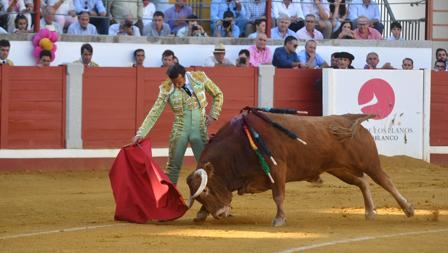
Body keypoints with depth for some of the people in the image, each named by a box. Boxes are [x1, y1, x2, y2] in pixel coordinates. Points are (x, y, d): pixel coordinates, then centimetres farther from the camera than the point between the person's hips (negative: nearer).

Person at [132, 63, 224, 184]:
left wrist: (213, 115, 0)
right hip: (179, 130, 0)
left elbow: (218, 95, 9)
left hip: (200, 129, 0)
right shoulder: (167, 88, -9)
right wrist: (141, 133, -15)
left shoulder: (200, 78, -7)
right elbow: (155, 112, -9)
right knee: (173, 165, 5)